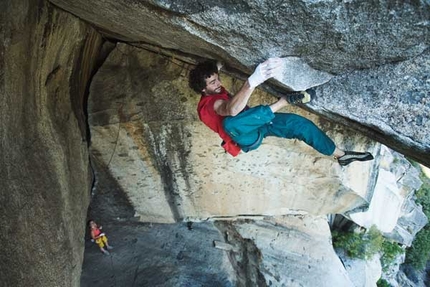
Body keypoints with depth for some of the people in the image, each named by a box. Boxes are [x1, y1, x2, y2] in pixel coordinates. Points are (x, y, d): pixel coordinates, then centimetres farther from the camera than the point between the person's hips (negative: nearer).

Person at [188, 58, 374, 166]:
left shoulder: (218, 93, 11)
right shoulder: (208, 104, -20)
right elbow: (231, 110, -46)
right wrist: (253, 81, -60)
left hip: (256, 123, 9)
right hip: (248, 137, -9)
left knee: (298, 122, -4)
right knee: (230, 123, -43)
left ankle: (340, 155, 8)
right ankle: (283, 101, -34)